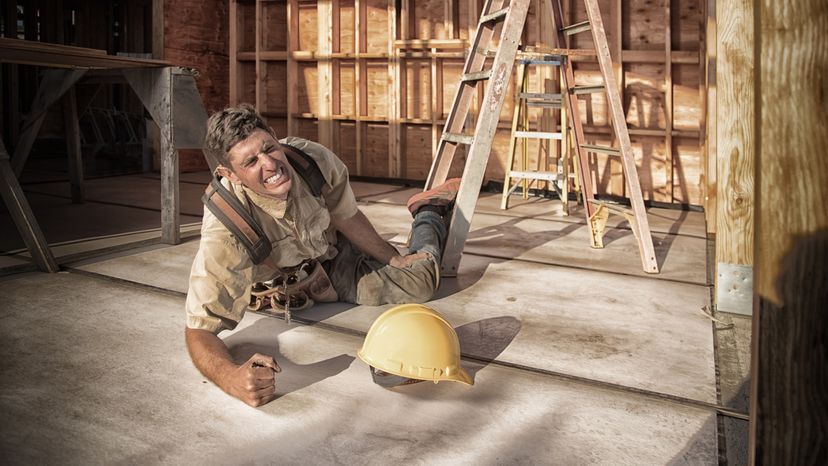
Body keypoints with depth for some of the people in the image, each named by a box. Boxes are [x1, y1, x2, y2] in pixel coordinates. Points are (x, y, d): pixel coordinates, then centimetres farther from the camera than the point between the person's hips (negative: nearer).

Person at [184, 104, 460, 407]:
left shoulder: (314, 158, -34)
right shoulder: (224, 233, -44)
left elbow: (345, 217, -13)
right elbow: (199, 330, -42)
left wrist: (394, 259, 0)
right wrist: (231, 377, -64)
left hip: (336, 253, 2)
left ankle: (428, 211, 38)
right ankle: (426, 213, 37)